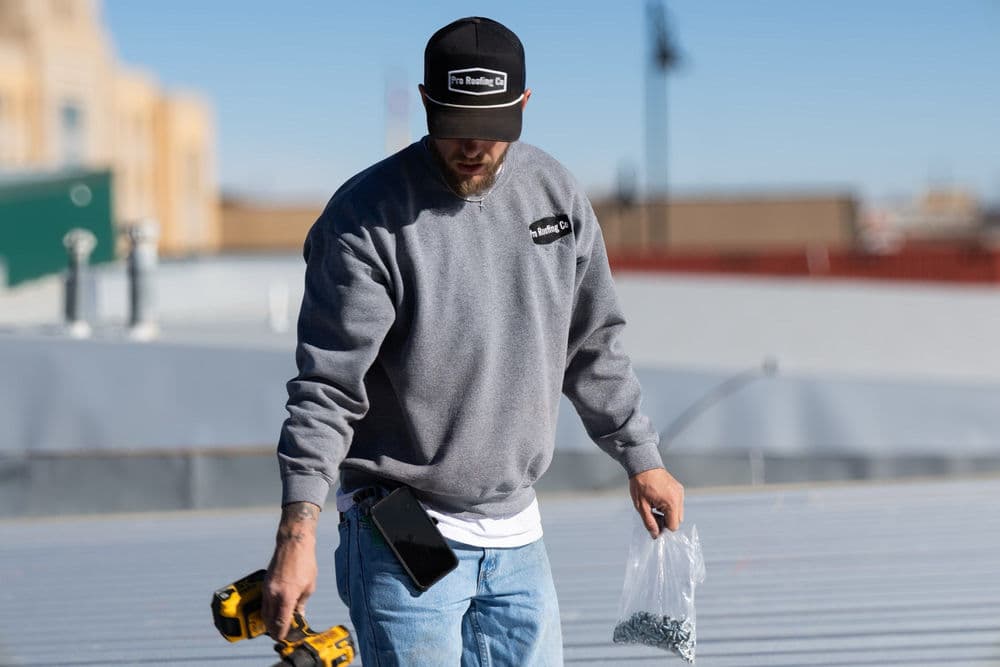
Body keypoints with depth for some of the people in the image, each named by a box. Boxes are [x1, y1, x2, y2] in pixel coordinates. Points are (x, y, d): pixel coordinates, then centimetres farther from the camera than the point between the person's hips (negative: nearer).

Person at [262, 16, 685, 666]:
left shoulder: (557, 193, 4)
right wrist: (299, 530, -25)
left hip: (518, 537, 6)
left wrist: (640, 458, 18)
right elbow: (327, 387, -17)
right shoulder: (367, 216, -14)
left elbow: (594, 345, 16)